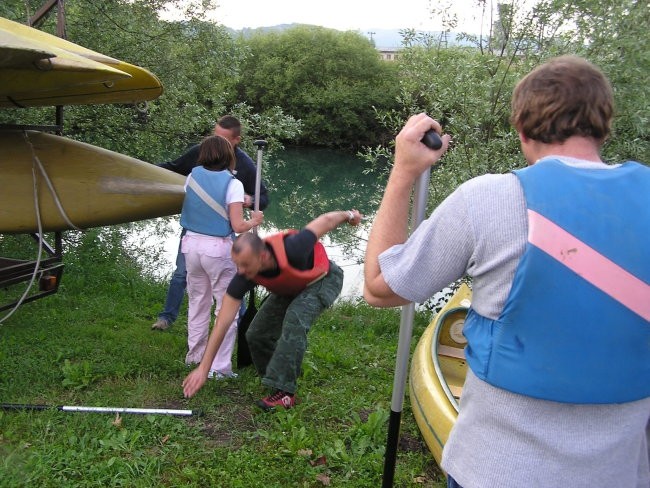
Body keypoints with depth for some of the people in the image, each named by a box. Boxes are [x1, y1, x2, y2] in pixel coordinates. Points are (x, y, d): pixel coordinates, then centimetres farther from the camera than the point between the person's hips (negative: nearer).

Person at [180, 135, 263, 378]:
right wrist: (255, 220, 5)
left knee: (198, 302, 21)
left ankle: (195, 355, 34)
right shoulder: (232, 183, -9)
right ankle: (219, 367, 5)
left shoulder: (193, 176, 5)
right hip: (218, 249, -5)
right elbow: (238, 226, -15)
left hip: (192, 244, 6)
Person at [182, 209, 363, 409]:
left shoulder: (291, 250, -43)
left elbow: (326, 220, -24)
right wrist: (203, 367, -25)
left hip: (323, 279, -5)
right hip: (290, 288, 5)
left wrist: (349, 215, -2)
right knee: (256, 334, -3)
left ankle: (285, 392, -22)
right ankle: (276, 379, 22)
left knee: (295, 318, -31)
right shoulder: (245, 274, -29)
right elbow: (222, 322, -25)